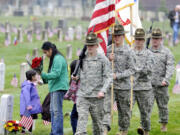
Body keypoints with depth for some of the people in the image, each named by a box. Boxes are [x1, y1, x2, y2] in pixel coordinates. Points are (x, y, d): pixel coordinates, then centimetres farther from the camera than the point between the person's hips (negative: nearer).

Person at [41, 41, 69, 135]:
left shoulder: (58, 59, -12)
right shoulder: (54, 59, 19)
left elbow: (56, 74, -20)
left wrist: (43, 75, -21)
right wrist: (44, 80, 13)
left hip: (59, 88, -11)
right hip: (54, 88, 11)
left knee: (57, 111, -11)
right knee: (52, 111, 12)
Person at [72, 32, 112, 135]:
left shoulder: (103, 59, -1)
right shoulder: (82, 58, 10)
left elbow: (108, 77, -5)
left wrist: (103, 91, -18)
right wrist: (76, 77, 0)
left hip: (96, 96, -2)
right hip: (82, 96, 2)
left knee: (97, 122, 8)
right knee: (82, 119, -12)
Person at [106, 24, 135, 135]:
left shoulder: (128, 51, -6)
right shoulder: (108, 49, 5)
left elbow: (132, 70, -9)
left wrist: (117, 75, -17)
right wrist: (108, 59, -9)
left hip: (123, 85, -2)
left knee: (124, 110, 11)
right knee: (106, 107, -15)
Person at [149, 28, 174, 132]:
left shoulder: (167, 52, 0)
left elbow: (170, 68, -9)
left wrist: (166, 79, -22)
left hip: (162, 84, -1)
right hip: (149, 84, 1)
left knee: (163, 106, 10)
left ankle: (164, 125, 24)